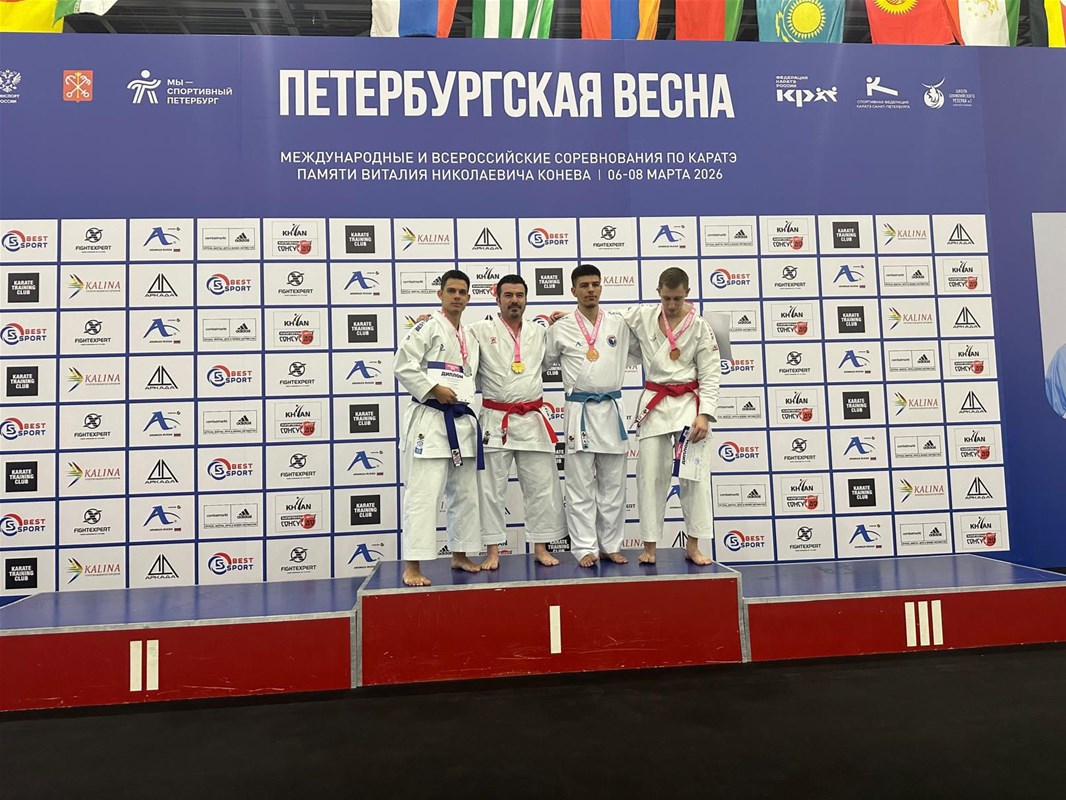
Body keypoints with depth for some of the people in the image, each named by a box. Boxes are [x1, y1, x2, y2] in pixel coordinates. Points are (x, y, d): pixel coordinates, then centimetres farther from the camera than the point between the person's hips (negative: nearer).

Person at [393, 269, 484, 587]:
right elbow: (404, 366, -12)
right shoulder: (428, 327, -4)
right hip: (429, 419, -8)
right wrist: (434, 389, -18)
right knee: (423, 493, -11)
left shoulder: (470, 339, 19)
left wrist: (468, 413, 14)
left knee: (464, 493, 14)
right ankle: (412, 566, -7)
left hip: (462, 421, 8)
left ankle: (460, 555, 27)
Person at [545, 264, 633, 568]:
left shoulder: (619, 325, 7)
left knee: (613, 485, 9)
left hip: (611, 410, 3)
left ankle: (611, 546, 20)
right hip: (579, 410, -2)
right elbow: (543, 361, 15)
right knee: (581, 487, 1)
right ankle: (585, 547, 10)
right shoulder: (561, 328, 2)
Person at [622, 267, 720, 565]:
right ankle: (649, 545, 12)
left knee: (695, 474, -3)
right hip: (654, 404, 1)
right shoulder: (641, 317, 2)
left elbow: (710, 374, -3)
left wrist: (704, 414, -12)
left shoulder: (699, 326, -3)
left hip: (689, 403, -1)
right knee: (651, 474, 2)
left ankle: (693, 546, 10)